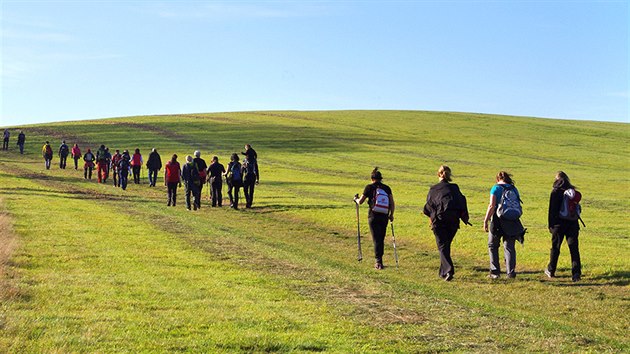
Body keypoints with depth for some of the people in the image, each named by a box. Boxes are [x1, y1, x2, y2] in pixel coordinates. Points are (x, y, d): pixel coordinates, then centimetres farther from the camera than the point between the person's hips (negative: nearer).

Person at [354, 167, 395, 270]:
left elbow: (360, 202, 1)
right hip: (384, 217, 3)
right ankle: (379, 260, 23)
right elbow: (392, 203, -1)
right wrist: (391, 214, 10)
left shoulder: (369, 187, -2)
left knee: (376, 239, -1)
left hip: (373, 216, -3)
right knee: (381, 239, 14)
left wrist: (356, 199, 22)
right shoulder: (387, 188, 7)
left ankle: (379, 262, -10)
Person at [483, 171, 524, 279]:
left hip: (499, 221, -4)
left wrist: (486, 220, -9)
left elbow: (492, 206, -12)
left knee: (493, 246, 10)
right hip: (513, 222, 4)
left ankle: (495, 272, 6)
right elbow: (518, 206, 9)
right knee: (510, 247, 11)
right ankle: (511, 272, 5)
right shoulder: (514, 189, 11)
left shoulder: (496, 188, -4)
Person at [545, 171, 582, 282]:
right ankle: (576, 273, -6)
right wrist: (576, 219, 15)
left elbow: (552, 210, -8)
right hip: (573, 223, 3)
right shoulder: (574, 191, 7)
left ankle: (551, 271, 21)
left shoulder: (556, 192, -7)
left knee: (555, 247, 10)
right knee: (574, 248, 1)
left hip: (559, 224, -3)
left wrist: (550, 225, -4)